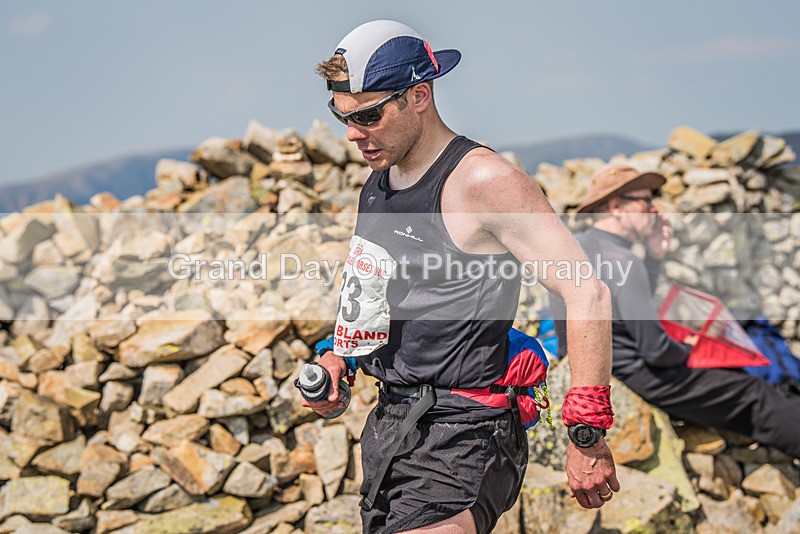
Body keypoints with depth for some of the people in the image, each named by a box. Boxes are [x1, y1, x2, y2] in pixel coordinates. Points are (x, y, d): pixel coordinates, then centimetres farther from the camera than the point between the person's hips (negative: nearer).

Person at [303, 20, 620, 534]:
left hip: (462, 438, -8)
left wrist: (588, 438, -19)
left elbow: (588, 296, -19)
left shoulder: (483, 180, -16)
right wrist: (338, 355, 9)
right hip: (390, 425, 9)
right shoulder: (379, 181, 9)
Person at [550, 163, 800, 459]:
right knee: (753, 394, 0)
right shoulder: (621, 261, -24)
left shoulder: (577, 246, 6)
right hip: (629, 378, -10)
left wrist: (654, 256, 4)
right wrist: (686, 350, -2)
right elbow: (656, 350, -23)